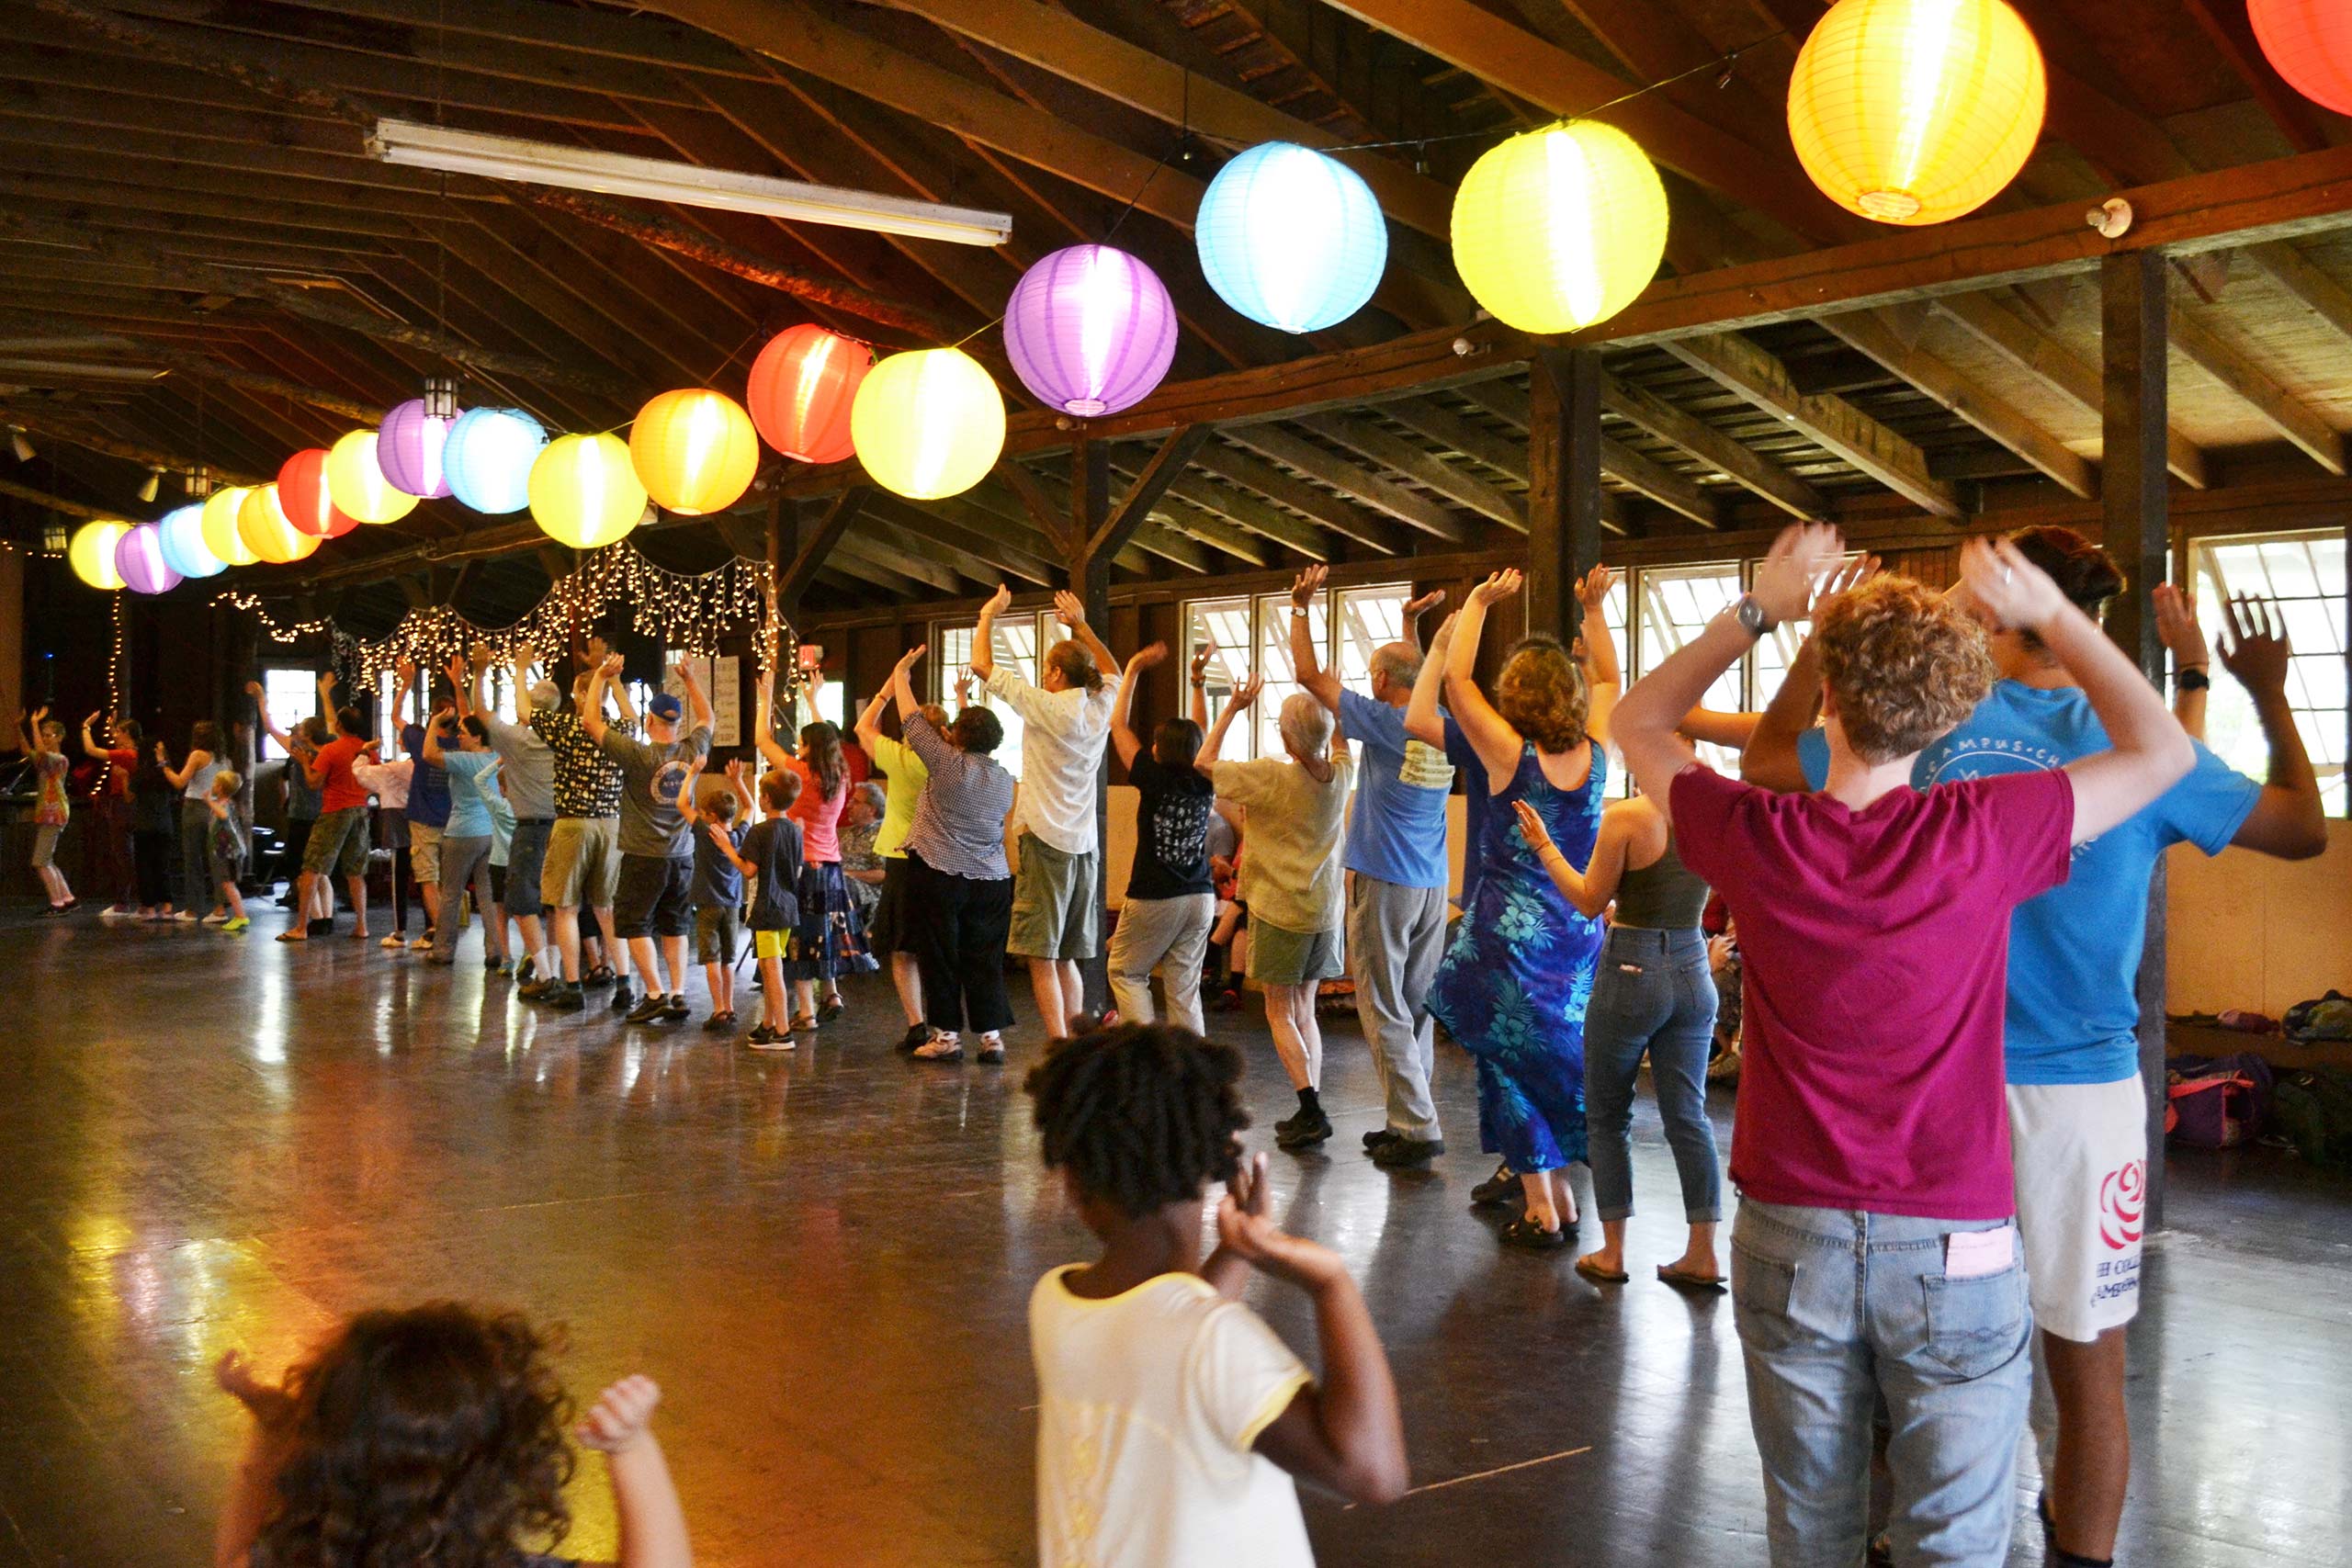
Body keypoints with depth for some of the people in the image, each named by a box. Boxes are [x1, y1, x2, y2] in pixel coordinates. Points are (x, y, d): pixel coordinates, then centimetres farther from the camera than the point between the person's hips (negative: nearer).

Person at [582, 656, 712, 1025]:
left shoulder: (639, 755, -16)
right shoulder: (692, 751, -3)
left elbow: (591, 721, -10)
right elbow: (707, 718, 19)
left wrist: (600, 677, -2)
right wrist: (689, 679, 21)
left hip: (643, 857, -5)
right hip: (681, 857, 5)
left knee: (634, 926, 5)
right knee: (675, 928, 13)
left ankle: (655, 995, -2)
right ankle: (678, 995, 8)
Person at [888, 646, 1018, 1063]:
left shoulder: (947, 763, -9)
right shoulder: (1004, 779, 6)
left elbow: (911, 719, -2)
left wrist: (900, 675, 14)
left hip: (939, 875, -4)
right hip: (991, 881, 5)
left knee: (939, 957, 4)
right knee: (985, 960, 6)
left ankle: (947, 1035, 7)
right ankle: (991, 1035, 4)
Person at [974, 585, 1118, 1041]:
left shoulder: (1047, 707, -11)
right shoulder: (1101, 708, 6)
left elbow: (982, 665, -5)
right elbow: (1113, 672, 31)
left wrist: (988, 615, 10)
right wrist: (1081, 626, 33)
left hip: (1045, 842, -7)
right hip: (1084, 847, 7)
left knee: (1042, 957, -5)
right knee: (1066, 958, 14)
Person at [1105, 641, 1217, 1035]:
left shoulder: (1155, 779, -11)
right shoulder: (1204, 783, 1)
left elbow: (1118, 724, -3)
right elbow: (1202, 733, 17)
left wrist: (1133, 669, 3)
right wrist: (1198, 681, 16)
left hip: (1153, 898, -4)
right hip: (1200, 897, 5)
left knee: (1125, 971, 12)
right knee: (1184, 987, 7)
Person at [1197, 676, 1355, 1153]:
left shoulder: (1271, 776, -16)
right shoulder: (1341, 775, -1)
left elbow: (1204, 762, -4)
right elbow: (1341, 746, 24)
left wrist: (1232, 708, 1)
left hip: (1280, 908, -5)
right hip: (1326, 908, 5)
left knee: (1280, 1011, 2)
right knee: (1304, 1011, 14)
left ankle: (1311, 1109, -9)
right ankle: (1310, 1112, 12)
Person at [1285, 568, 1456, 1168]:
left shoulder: (1384, 722, -10)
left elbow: (1310, 674, -5)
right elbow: (1419, 681, 32)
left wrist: (1301, 607, 4)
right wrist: (1412, 623, 38)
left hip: (1383, 883, -7)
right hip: (1434, 886, 7)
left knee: (1384, 1009, -4)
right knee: (1417, 1007, 11)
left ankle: (1417, 1128, -7)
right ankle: (1410, 1120, 16)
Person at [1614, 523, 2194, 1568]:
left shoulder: (1757, 839, -11)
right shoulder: (1984, 834, -15)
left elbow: (1637, 722, 9)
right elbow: (2162, 750, 2)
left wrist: (1758, 611, 7)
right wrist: (2048, 613, 4)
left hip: (1791, 1241, 2)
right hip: (1956, 1248, -2)